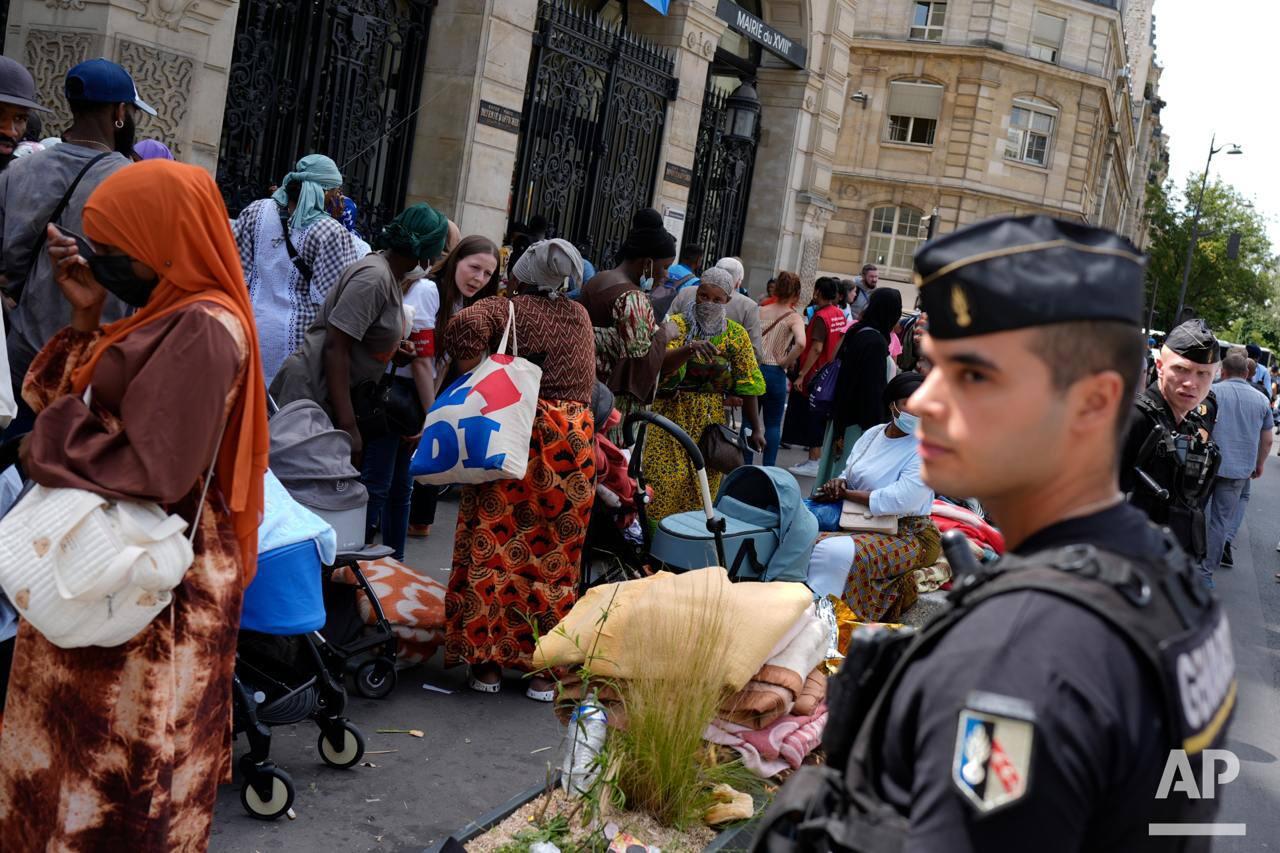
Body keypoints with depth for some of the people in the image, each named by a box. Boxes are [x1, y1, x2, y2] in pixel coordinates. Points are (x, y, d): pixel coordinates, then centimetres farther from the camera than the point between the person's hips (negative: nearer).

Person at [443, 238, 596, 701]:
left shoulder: (506, 308, 3)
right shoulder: (580, 316, 17)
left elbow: (465, 326, -16)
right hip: (573, 442, 3)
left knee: (493, 548, 4)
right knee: (555, 558, 8)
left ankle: (487, 661, 8)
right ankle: (546, 669, 12)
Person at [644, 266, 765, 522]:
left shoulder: (736, 334, 4)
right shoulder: (677, 324, -3)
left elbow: (747, 385, 3)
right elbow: (662, 364, -19)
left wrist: (756, 428, -1)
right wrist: (690, 348, -38)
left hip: (711, 420, 2)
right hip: (672, 414, -2)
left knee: (705, 482, 4)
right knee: (665, 480, -7)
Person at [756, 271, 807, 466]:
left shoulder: (760, 311, 3)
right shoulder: (794, 318, -6)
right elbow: (800, 343, -24)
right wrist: (786, 362, -10)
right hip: (775, 373, -2)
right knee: (773, 424, 11)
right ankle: (768, 467, 9)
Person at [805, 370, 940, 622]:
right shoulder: (873, 434, 9)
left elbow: (899, 500, -24)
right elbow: (848, 476, 18)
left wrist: (845, 493, -14)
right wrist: (839, 483, -9)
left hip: (906, 535, -8)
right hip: (861, 523, 8)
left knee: (834, 552, -31)